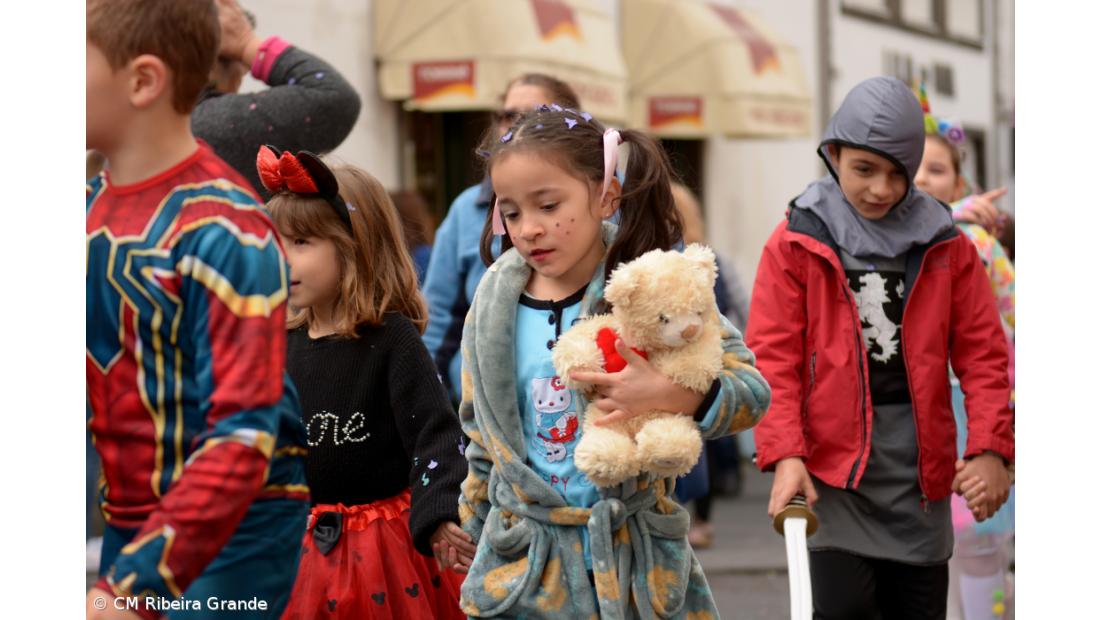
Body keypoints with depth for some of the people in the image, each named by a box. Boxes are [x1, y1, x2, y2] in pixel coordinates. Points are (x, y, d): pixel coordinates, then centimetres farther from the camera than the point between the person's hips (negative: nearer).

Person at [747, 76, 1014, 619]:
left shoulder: (945, 246, 7)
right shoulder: (796, 243, 0)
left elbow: (982, 352, 5)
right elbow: (772, 357, -4)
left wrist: (990, 447, -7)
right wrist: (784, 454, -16)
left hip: (920, 471, 3)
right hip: (832, 462, -3)